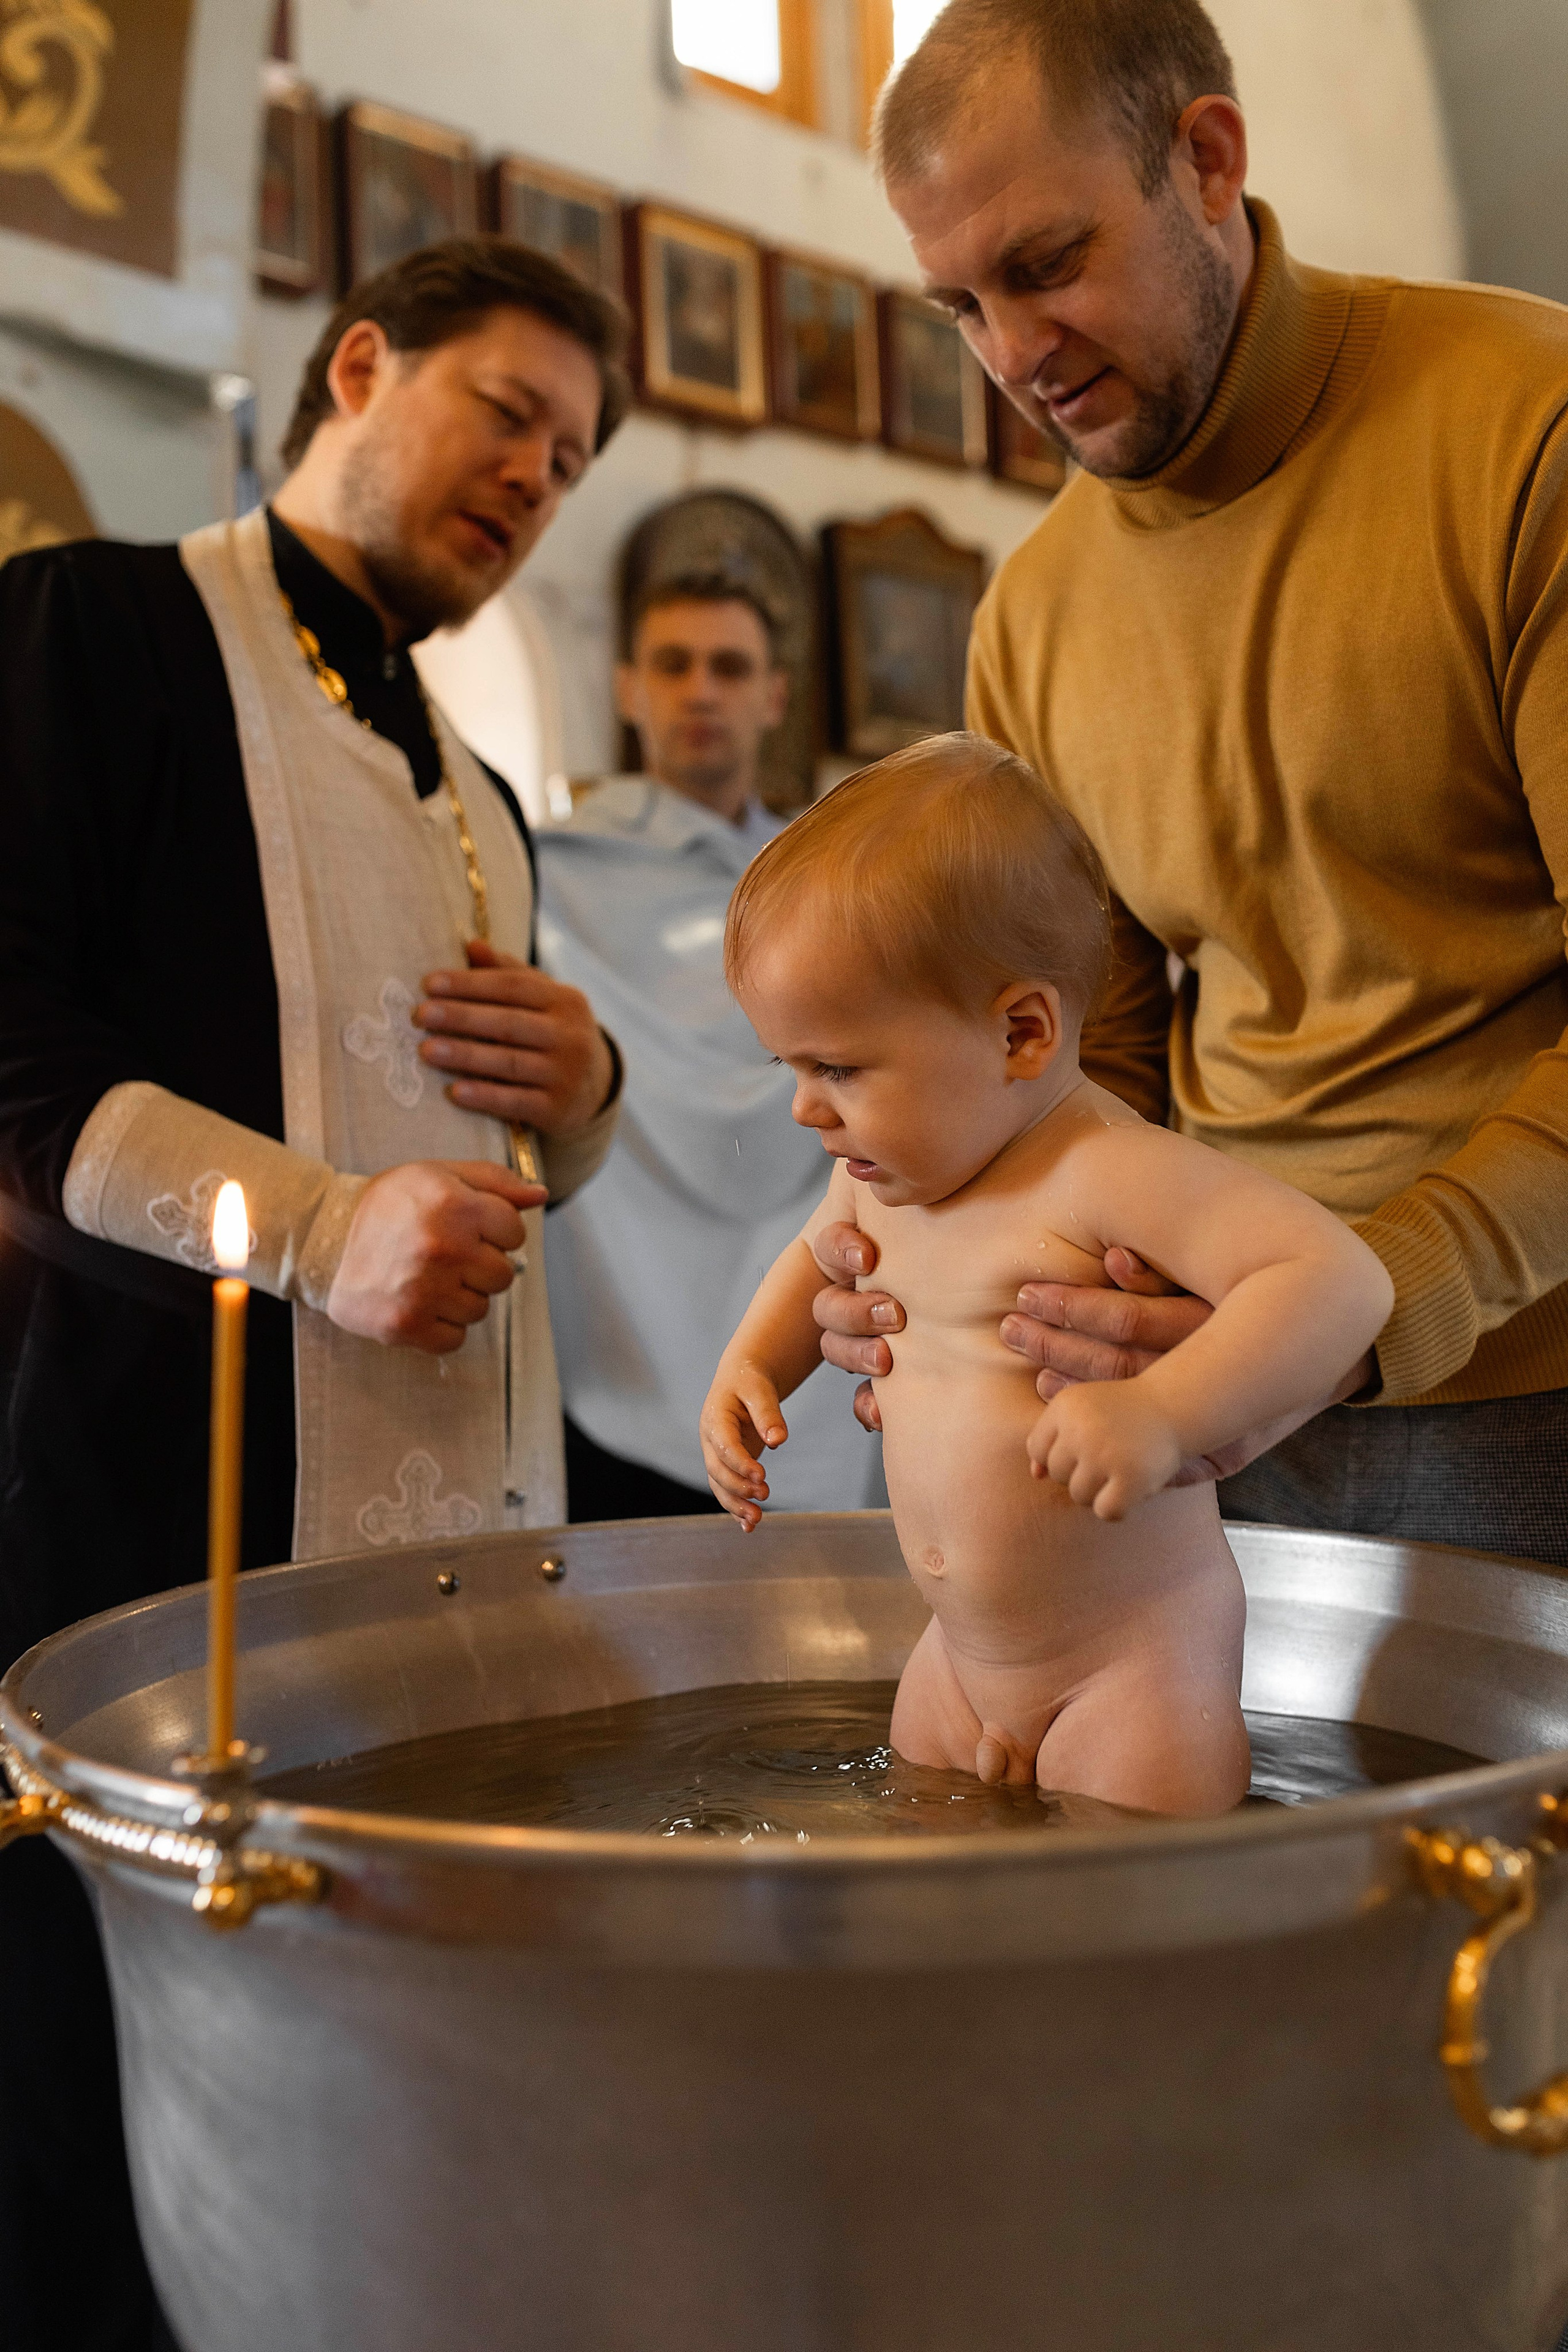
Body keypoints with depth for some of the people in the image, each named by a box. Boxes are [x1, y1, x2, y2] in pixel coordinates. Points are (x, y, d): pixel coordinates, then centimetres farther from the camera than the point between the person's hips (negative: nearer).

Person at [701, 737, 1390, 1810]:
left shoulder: (1108, 1176, -25)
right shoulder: (887, 1165, 2)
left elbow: (1342, 1277, -33)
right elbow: (823, 1255, 25)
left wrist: (1164, 1411, -43)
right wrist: (752, 1366, 9)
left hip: (1134, 1663, -8)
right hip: (960, 1651, 8)